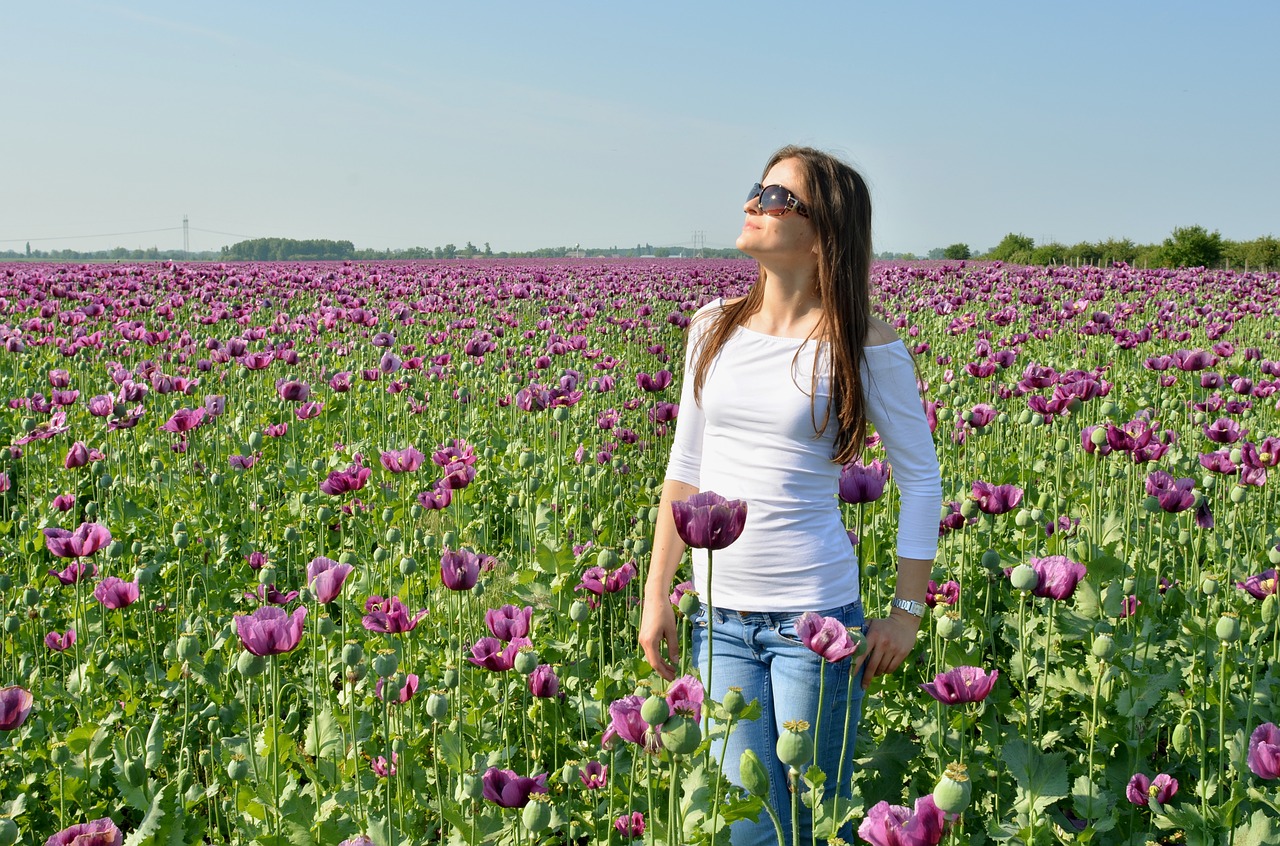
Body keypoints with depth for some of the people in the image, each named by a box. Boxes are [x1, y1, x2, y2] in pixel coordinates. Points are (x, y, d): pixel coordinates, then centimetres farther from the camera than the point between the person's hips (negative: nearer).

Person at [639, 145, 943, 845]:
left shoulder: (867, 347, -8)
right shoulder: (714, 327, 4)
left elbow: (920, 481, 1)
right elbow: (685, 469, 11)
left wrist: (907, 613, -2)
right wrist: (656, 597, 9)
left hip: (814, 614, -4)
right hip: (718, 616, 4)